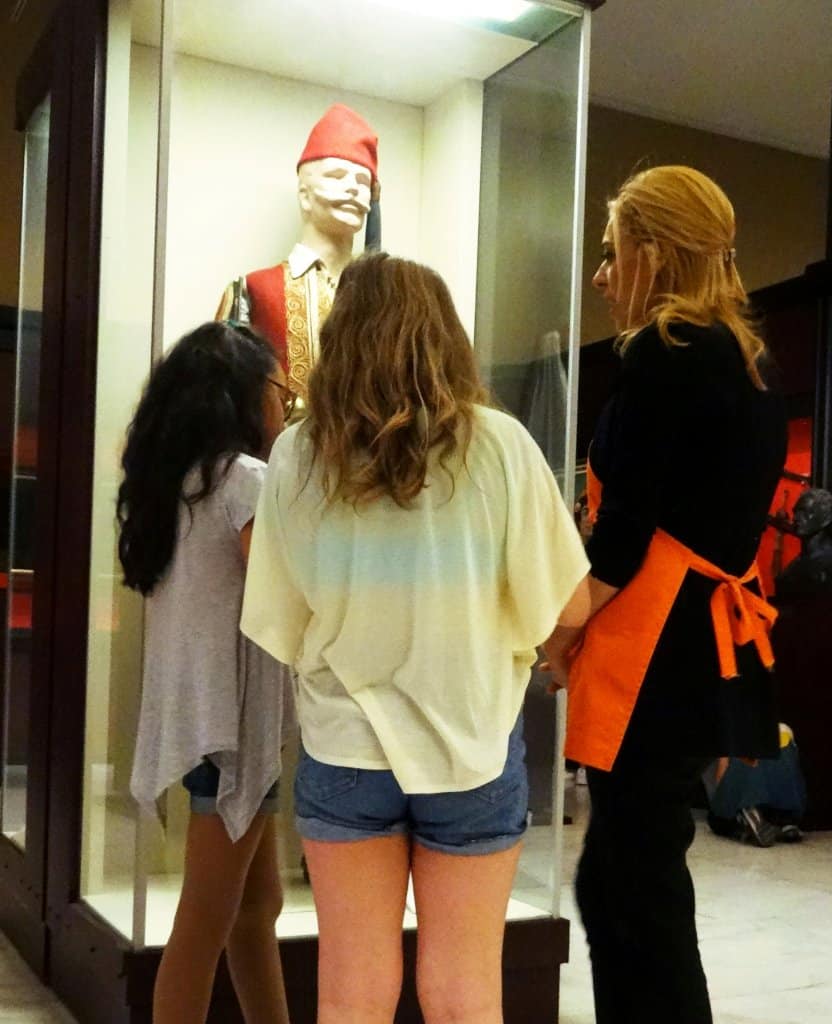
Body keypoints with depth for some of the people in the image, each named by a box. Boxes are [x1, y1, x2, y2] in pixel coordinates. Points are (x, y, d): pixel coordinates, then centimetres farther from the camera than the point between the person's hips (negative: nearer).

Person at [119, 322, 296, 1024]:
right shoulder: (247, 478, -14)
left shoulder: (177, 478, 11)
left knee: (257, 901, 18)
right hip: (232, 713, -9)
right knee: (207, 924, 1)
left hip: (196, 709, 9)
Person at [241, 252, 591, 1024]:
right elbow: (570, 606, -6)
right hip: (471, 748, -1)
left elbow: (277, 625, -1)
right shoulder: (500, 445, -10)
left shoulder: (297, 456, -7)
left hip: (345, 751, 1)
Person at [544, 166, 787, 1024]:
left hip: (657, 645, -9)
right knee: (613, 882, 16)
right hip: (708, 644, 9)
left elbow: (627, 522, -16)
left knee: (638, 890, -1)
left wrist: (565, 627, -1)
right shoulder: (742, 359, 17)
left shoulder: (665, 350, -10)